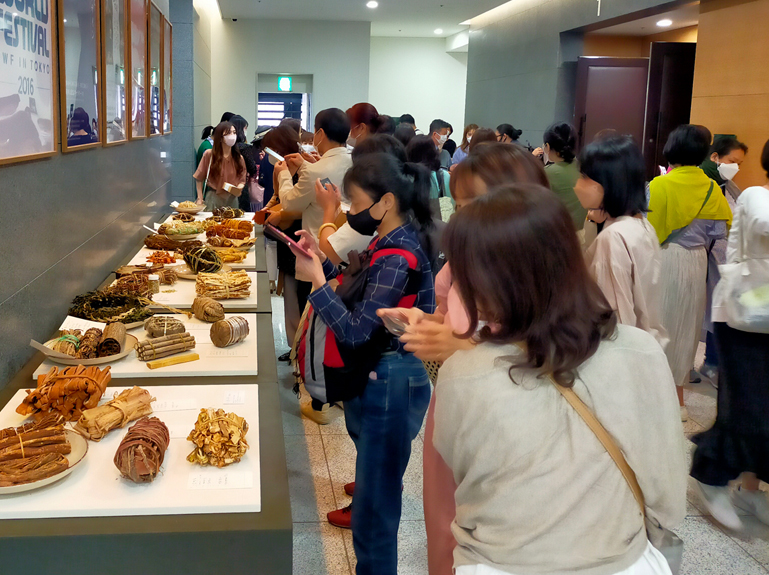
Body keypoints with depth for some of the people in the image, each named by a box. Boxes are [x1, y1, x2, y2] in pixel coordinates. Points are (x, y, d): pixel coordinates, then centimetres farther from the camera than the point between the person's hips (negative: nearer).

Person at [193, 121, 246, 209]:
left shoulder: (238, 158, 4)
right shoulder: (209, 155, -5)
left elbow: (242, 180, 10)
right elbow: (199, 178, 1)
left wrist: (239, 187, -13)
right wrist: (200, 199, -3)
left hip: (232, 199, 3)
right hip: (213, 198, -3)